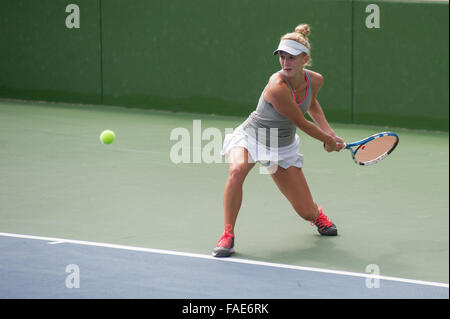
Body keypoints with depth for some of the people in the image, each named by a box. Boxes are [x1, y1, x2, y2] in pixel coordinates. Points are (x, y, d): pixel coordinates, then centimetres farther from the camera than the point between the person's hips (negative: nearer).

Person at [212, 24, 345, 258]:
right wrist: (328, 141, -6)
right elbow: (301, 122, -21)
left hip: (284, 147, 5)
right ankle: (228, 235, -26)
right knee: (237, 170, -40)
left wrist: (331, 134, 5)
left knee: (307, 213, 1)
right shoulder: (277, 87, -33)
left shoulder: (315, 80, -12)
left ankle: (317, 213, 43)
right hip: (250, 136, -5)